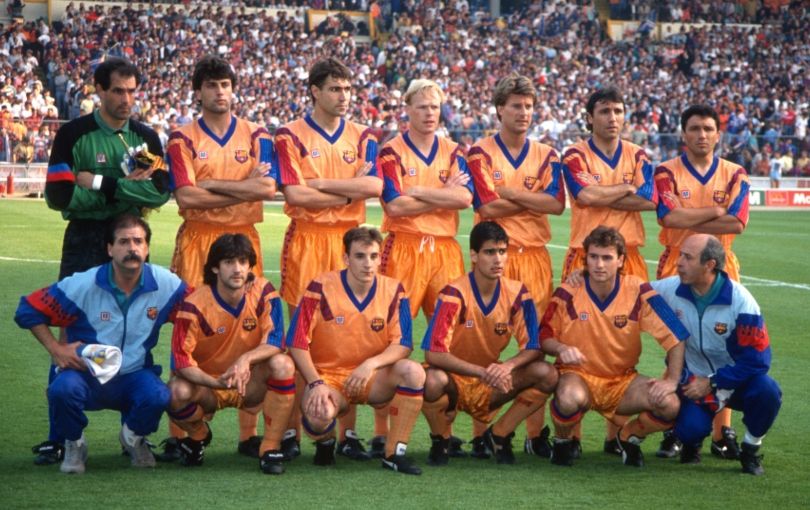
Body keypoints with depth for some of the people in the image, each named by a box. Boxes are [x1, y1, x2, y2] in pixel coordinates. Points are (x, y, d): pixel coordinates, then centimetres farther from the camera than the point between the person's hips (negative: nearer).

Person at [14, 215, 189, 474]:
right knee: (63, 389, -36)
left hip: (134, 376, 1)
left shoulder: (166, 285, -10)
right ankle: (74, 444, 0)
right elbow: (28, 310, -7)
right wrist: (55, 349, -14)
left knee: (158, 396, -33)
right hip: (86, 374, -1)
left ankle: (133, 437, 7)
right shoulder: (82, 285, -15)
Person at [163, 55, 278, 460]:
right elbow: (186, 197, -10)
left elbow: (268, 188, -8)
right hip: (196, 241, -2)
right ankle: (178, 433, -2)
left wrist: (211, 184, -9)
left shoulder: (256, 136, 9)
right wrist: (244, 188, -8)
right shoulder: (182, 139, 4)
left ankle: (249, 433, 7)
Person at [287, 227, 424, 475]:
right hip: (328, 377, -3)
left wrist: (372, 364, -26)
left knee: (413, 371, -27)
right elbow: (297, 343, -9)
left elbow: (402, 345, -8)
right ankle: (325, 443, 6)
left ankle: (394, 453, -16)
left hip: (373, 379, 3)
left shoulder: (393, 291, -4)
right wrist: (316, 383, -19)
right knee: (319, 415, -36)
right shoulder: (321, 288, -10)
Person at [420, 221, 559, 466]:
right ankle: (440, 440, -5)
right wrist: (483, 372, -36)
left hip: (492, 384, 4)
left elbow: (532, 348, -8)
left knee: (547, 375, -20)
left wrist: (507, 366, -31)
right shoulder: (454, 293, -20)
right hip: (455, 380, -4)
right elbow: (433, 354, -27)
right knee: (432, 381, -39)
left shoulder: (517, 293, -8)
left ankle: (498, 435, 2)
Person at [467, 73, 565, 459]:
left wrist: (508, 193, -7)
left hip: (534, 257, 3)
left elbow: (557, 204, -4)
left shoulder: (546, 156, 13)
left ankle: (536, 431, 5)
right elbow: (487, 206, -10)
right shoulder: (480, 153, 3)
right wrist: (534, 200, -1)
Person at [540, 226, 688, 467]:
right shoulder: (568, 293, -11)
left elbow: (676, 337, -10)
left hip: (623, 381, 2)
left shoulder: (638, 291, -11)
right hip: (578, 375, -2)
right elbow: (544, 336, -1)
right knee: (570, 399, -38)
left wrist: (671, 381, -21)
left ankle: (629, 437, 9)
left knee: (670, 404, -24)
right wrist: (561, 349, -24)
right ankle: (562, 442, -1)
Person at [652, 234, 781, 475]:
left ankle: (750, 450, -3)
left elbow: (757, 359, -19)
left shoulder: (741, 302, -20)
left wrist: (711, 383, -20)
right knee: (690, 428, -29)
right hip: (694, 381, 1)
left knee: (767, 391, -33)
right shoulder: (670, 289, -11)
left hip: (734, 380, -1)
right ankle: (692, 442, 13)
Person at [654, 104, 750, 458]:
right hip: (676, 268, -1)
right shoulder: (667, 172, 2)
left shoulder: (734, 174, 7)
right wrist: (715, 210, -8)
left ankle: (722, 432, 6)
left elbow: (736, 223, -8)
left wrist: (688, 219, -9)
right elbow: (670, 217, -15)